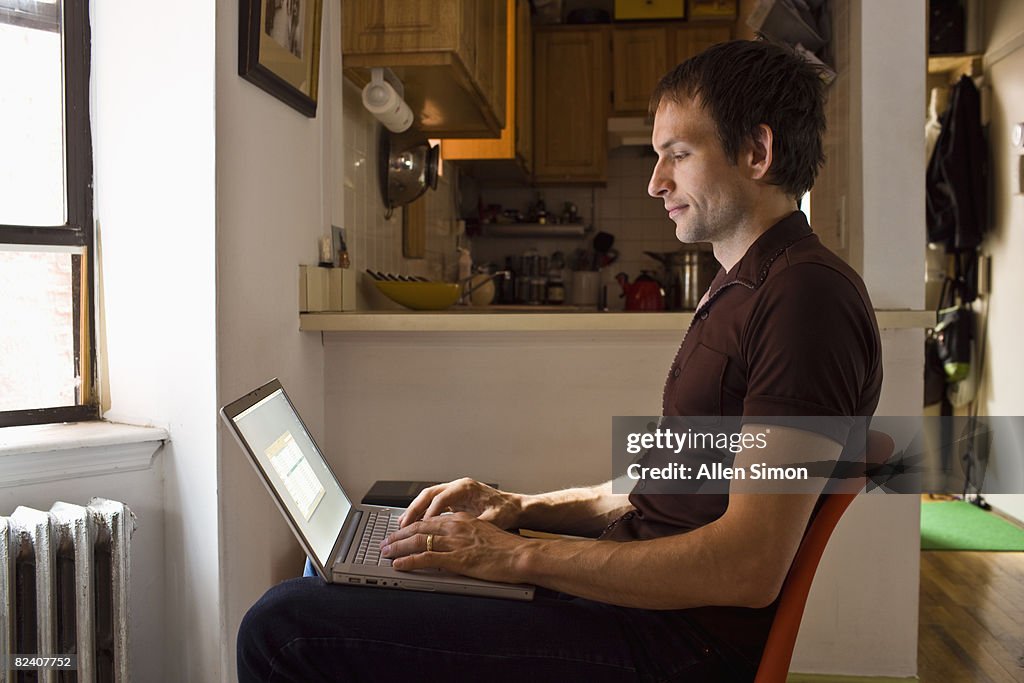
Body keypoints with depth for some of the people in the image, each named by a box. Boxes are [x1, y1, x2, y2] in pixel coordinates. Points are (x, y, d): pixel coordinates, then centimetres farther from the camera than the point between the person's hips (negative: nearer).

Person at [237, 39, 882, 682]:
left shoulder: (807, 294, -17)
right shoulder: (740, 288, 17)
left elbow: (750, 570, -24)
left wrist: (519, 556, -18)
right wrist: (522, 508, 7)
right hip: (639, 597, 10)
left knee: (284, 626, -17)